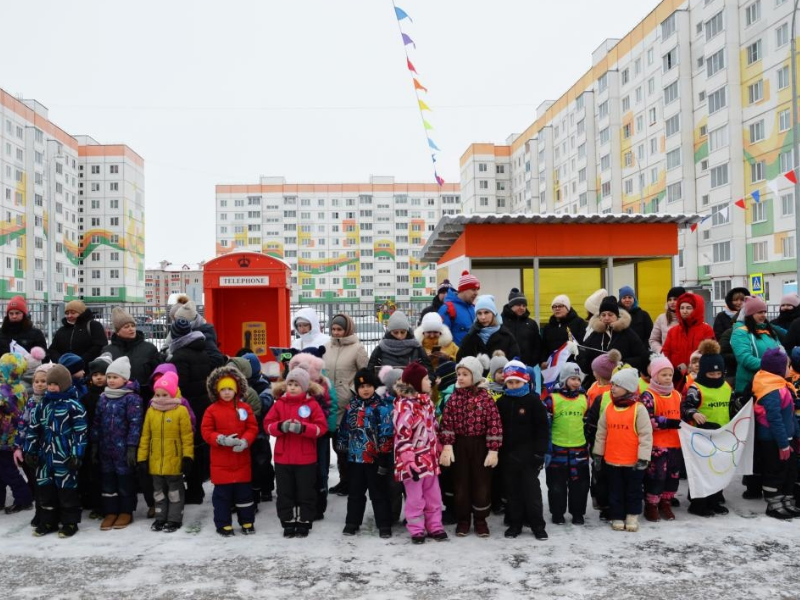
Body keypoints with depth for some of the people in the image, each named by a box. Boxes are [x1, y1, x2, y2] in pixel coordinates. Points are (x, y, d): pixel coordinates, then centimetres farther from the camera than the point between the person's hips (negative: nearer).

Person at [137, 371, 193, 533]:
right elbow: (145, 436, 6)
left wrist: (188, 457, -13)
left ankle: (175, 519, 19)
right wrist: (142, 457, 3)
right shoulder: (151, 411, 3)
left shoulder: (181, 411, -10)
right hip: (155, 462, 5)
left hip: (174, 462, -5)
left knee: (175, 491, 9)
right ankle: (160, 518, 30)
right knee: (159, 491, 17)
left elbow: (187, 436, -10)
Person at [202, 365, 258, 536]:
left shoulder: (245, 407, 0)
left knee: (244, 492, 10)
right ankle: (223, 524, 18)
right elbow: (206, 431, -6)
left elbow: (252, 428, 1)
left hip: (242, 459, 1)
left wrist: (245, 441, -18)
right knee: (222, 493, 6)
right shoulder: (212, 410, -4)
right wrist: (222, 440, -20)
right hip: (220, 461, -1)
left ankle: (247, 522, 23)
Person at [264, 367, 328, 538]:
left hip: (306, 458, -2)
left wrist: (303, 428, -24)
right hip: (282, 457, 2)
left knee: (305, 493, 7)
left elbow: (322, 427, -10)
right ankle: (288, 523, 22)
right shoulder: (279, 403, 2)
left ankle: (304, 523, 20)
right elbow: (268, 425, -1)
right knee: (284, 492, 10)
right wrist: (281, 426, -21)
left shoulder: (312, 404, -4)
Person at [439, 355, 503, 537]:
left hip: (480, 445, -2)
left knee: (482, 483, 5)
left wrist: (493, 450, -12)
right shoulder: (454, 397, -1)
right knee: (461, 483, 9)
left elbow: (494, 424, -10)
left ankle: (480, 519, 21)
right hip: (459, 445, 2)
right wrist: (447, 446, -10)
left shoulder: (485, 397, -9)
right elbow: (447, 423, -2)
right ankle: (463, 519, 22)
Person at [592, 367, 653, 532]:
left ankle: (632, 517, 27)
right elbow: (601, 433, 10)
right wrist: (598, 454, 11)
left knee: (633, 491, 12)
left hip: (633, 461, -4)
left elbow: (646, 434, -11)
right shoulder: (609, 408, 3)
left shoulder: (638, 409, -11)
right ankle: (617, 517, 24)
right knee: (615, 491, 13)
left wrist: (643, 458, -13)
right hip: (611, 460, 4)